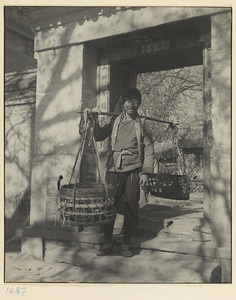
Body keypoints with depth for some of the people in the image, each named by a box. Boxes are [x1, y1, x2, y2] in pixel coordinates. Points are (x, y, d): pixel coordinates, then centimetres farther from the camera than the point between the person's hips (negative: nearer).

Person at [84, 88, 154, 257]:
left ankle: (126, 244, 16)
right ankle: (108, 242, 14)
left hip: (134, 171, -1)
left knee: (131, 208, 0)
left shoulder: (142, 124, 8)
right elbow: (99, 136, 6)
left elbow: (149, 149, 4)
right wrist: (95, 120, -9)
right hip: (114, 170, 1)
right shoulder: (114, 121, 13)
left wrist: (146, 172, -5)